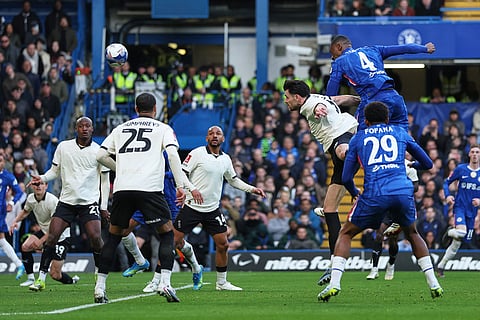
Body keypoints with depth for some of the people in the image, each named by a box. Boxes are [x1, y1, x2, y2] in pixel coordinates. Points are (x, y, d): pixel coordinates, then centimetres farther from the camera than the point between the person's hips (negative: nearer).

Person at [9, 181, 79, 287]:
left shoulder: (52, 201, -27)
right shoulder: (31, 198, -5)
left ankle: (72, 280, 23)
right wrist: (15, 221, 1)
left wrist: (41, 241, -31)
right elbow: (25, 211, 20)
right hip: (44, 231, 7)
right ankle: (30, 278, -5)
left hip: (61, 236, -7)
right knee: (25, 246, -18)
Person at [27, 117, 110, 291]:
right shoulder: (63, 147, 4)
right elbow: (55, 170, 13)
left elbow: (105, 180, 6)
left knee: (95, 238, -16)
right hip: (66, 201, 2)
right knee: (52, 237, -9)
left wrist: (104, 207, 3)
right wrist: (42, 178, -8)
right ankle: (41, 278, -2)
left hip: (89, 202, -2)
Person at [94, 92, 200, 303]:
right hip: (150, 188, -3)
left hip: (122, 189, 3)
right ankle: (164, 283, -8)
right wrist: (182, 185, -6)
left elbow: (101, 155, 16)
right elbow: (172, 154, -3)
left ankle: (99, 288, 11)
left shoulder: (120, 129, 21)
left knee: (114, 236, 16)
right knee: (167, 232, 9)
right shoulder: (162, 129, 13)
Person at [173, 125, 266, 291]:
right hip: (191, 207, -5)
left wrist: (252, 189, 15)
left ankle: (221, 282, 17)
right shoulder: (197, 153, -7)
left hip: (213, 209, 5)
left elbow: (233, 180, 25)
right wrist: (187, 190, -25)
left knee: (222, 244, 2)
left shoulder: (225, 159, 10)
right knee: (175, 241, -8)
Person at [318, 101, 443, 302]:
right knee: (412, 234, 29)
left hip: (374, 194, -2)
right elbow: (427, 164, 30)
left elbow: (346, 177, 17)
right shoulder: (400, 133, 23)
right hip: (403, 191, 2)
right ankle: (434, 284, 19)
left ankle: (334, 283, -3)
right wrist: (413, 164, 53)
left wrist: (354, 193, 39)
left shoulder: (358, 138, 19)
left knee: (346, 234, 16)